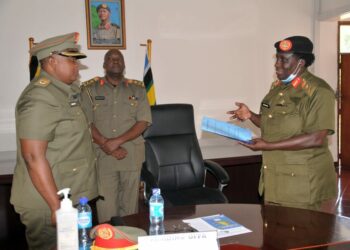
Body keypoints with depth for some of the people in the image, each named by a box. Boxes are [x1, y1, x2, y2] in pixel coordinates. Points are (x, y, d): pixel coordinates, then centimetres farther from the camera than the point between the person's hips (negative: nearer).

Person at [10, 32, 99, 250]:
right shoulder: (40, 98, -19)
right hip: (47, 205, -9)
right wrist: (56, 206, -23)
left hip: (71, 199, 9)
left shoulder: (64, 92, 11)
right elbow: (33, 157, -24)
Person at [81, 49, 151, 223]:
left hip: (132, 155, 1)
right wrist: (108, 146, -12)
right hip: (102, 156, -1)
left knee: (129, 205, 7)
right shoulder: (90, 89, 6)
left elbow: (143, 122, -1)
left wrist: (117, 141, -13)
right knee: (105, 205, -1)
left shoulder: (137, 89, 9)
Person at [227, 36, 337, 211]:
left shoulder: (319, 91, -14)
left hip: (302, 181, -7)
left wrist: (268, 146, -22)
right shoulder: (277, 87, 10)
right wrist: (250, 115, 0)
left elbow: (315, 139, -22)